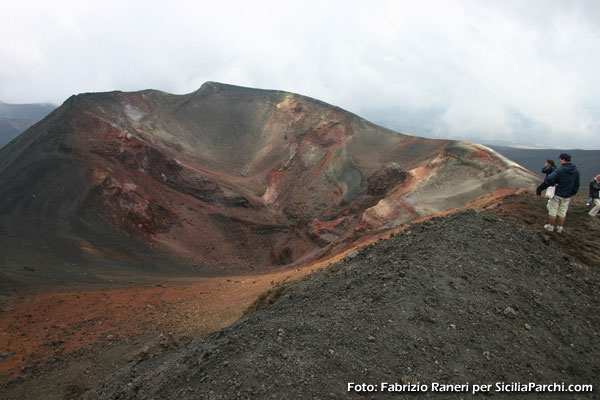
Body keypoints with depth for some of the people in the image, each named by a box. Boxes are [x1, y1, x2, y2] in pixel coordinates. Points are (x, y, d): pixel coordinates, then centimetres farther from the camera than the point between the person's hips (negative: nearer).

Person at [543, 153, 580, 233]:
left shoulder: (560, 170, -17)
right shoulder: (576, 171, 0)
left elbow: (550, 178, -31)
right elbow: (577, 184, 7)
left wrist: (553, 184, -12)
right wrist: (573, 193, 18)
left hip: (556, 194, -5)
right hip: (566, 196, 5)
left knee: (552, 211, 7)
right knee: (563, 212, 14)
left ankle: (550, 227, 16)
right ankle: (559, 228, 21)